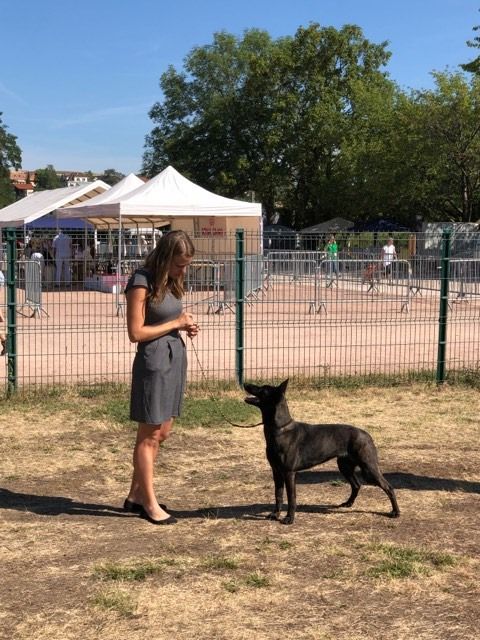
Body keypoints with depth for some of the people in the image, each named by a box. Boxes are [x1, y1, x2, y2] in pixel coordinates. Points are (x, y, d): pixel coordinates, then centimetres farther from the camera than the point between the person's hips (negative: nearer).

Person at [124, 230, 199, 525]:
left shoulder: (171, 281, 10)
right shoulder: (142, 283, -14)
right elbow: (136, 332, -16)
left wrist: (186, 324, 2)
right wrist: (175, 323, -12)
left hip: (175, 357, 9)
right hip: (154, 361, -9)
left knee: (162, 432, 14)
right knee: (149, 436, 1)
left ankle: (135, 495, 25)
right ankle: (149, 503, 11)